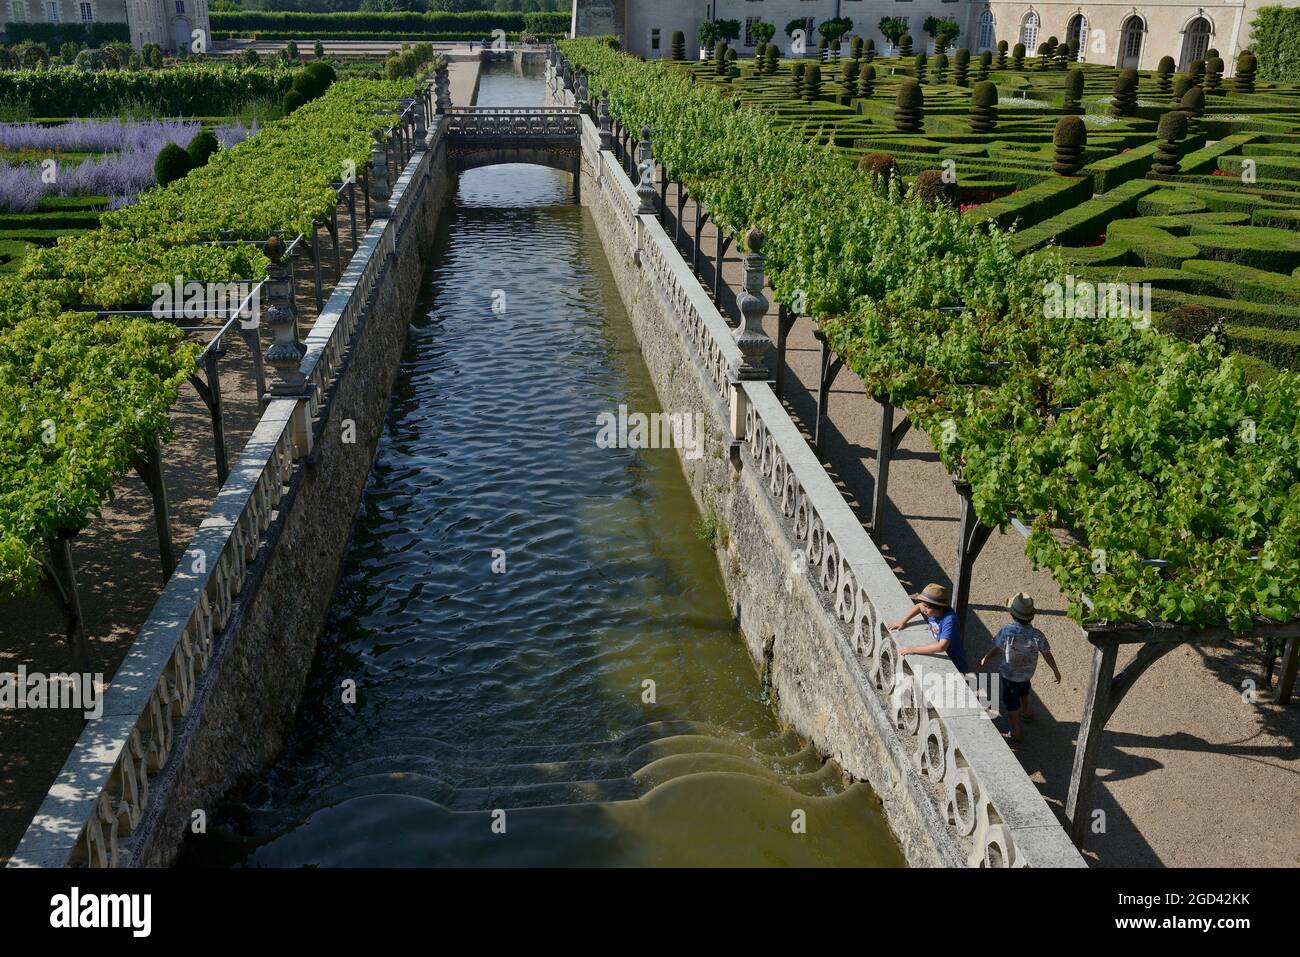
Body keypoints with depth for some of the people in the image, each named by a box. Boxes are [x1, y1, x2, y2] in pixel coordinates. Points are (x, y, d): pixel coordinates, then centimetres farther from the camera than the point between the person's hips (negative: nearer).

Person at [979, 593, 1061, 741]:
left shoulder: (1007, 631, -31)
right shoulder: (1037, 635, -23)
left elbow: (997, 649, -18)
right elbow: (1048, 655, -12)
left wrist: (986, 659, 2)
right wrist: (1056, 672, 5)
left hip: (1009, 674, -4)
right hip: (1027, 672, 4)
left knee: (1011, 702, 15)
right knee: (1023, 690, 35)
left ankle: (1015, 732, 25)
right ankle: (1026, 711, 58)